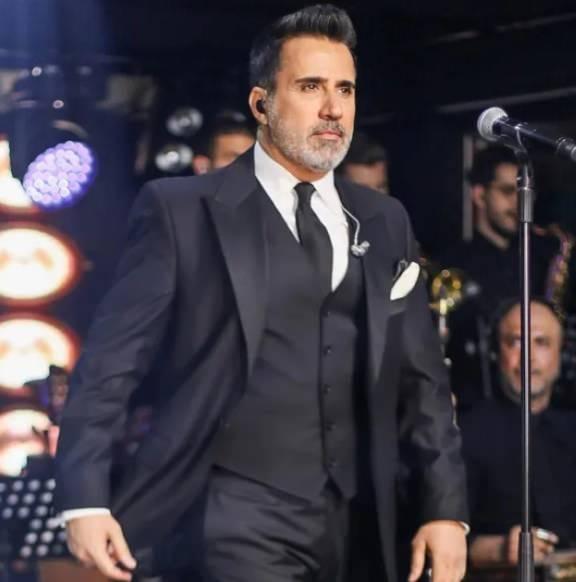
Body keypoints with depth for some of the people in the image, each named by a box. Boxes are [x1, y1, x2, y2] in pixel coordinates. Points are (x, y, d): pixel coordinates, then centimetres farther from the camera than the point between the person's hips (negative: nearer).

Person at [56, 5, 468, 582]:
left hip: (351, 530, 5)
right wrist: (84, 499, -12)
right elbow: (111, 361, -4)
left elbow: (422, 377, 15)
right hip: (239, 525, -5)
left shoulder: (384, 221, 12)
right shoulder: (182, 209, -2)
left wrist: (445, 507, 8)